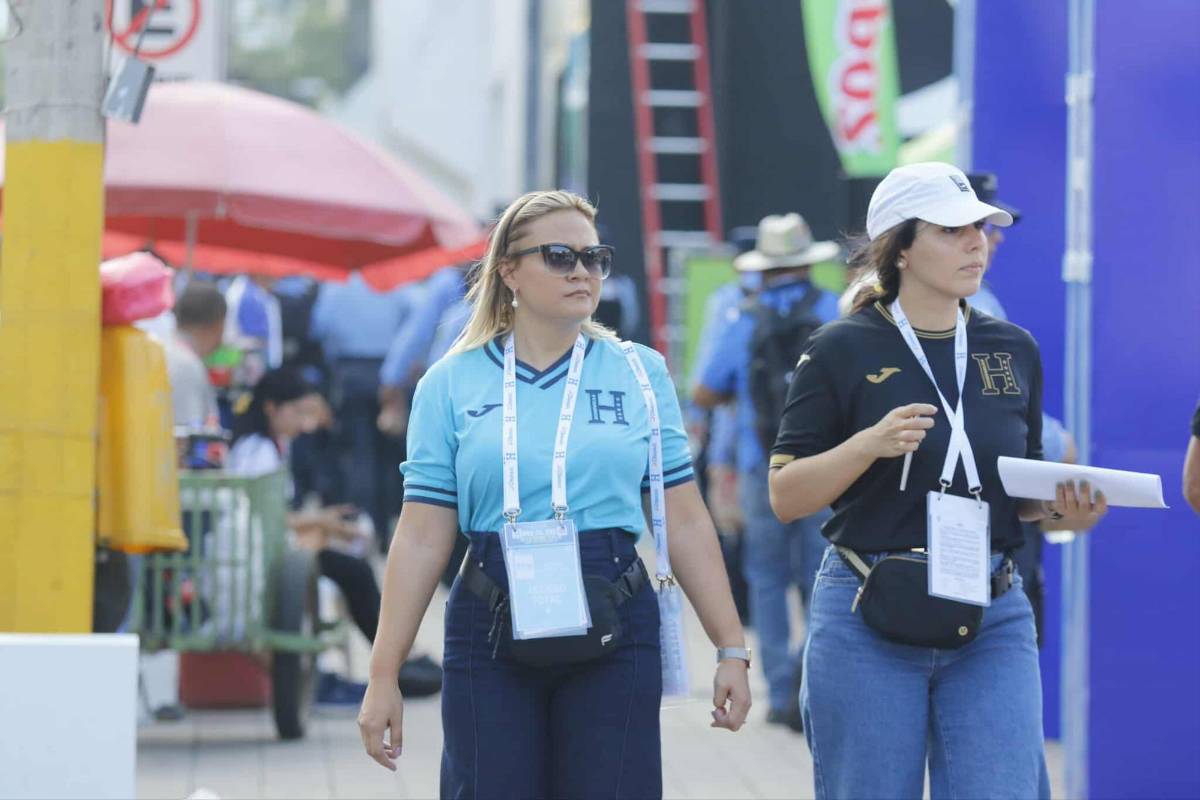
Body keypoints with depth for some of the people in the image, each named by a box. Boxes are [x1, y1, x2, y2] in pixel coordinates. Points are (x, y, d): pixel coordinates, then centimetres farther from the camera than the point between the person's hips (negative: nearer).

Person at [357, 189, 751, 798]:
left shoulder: (640, 373, 7)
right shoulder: (451, 384, 4)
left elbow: (686, 525, 6)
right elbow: (422, 540, 2)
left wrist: (731, 650, 2)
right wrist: (383, 677, -1)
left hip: (615, 633, 0)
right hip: (489, 634, 0)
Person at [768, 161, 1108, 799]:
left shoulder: (1013, 351, 11)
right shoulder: (841, 351, -2)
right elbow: (786, 498, -3)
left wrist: (1062, 504, -3)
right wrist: (870, 444, -19)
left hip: (991, 624, 3)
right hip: (869, 623, -3)